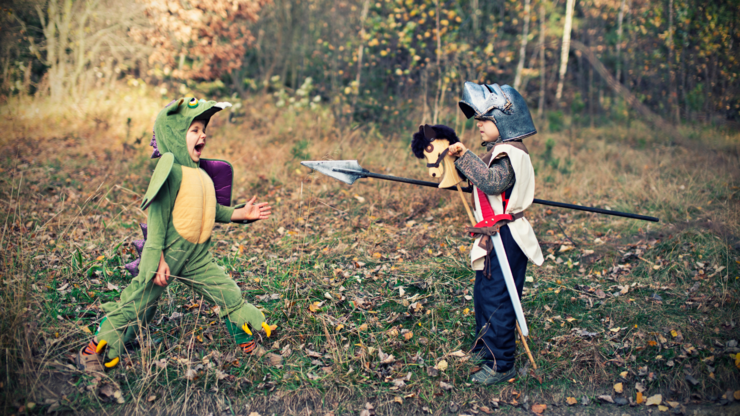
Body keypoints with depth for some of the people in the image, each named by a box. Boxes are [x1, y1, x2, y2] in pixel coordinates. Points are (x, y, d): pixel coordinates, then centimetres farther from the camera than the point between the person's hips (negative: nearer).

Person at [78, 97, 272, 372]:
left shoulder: (202, 173, 12)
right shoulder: (170, 170, -14)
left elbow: (212, 211, 21)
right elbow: (157, 214, -17)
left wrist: (239, 213, 8)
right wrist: (158, 258, -21)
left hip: (198, 257, 7)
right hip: (168, 254, -7)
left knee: (230, 296, 6)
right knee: (137, 303, 1)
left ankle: (249, 342, 23)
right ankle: (95, 349, 17)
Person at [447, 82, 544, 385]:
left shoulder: (509, 153, -18)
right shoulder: (500, 150, 14)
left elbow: (492, 182, -34)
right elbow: (483, 181, 20)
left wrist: (465, 156, -30)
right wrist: (460, 158, 9)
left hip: (506, 238, -10)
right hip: (494, 238, 10)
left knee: (497, 299, -4)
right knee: (483, 292, 22)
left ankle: (501, 365, 7)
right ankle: (486, 345, 40)